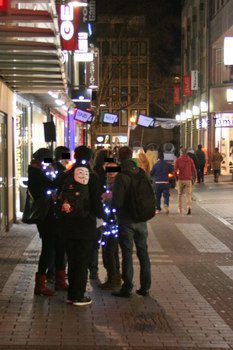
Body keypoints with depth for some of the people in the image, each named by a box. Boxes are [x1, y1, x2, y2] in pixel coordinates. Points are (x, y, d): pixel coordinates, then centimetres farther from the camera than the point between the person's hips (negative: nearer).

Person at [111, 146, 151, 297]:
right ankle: (145, 287, 19)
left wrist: (112, 203, 2)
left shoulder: (121, 177, -16)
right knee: (143, 253, 13)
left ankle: (127, 288, 8)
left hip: (126, 221, -5)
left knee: (127, 254, 2)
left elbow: (117, 202, -18)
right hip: (141, 220, 5)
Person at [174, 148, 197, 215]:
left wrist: (176, 178, 5)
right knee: (188, 195, -1)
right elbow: (194, 170, 2)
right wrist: (195, 178, 15)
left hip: (180, 180, -1)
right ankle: (189, 207, -26)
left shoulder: (178, 160, -2)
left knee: (180, 194, 18)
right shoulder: (190, 160, 3)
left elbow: (175, 170, -9)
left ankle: (180, 209, 24)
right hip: (188, 180, 1)